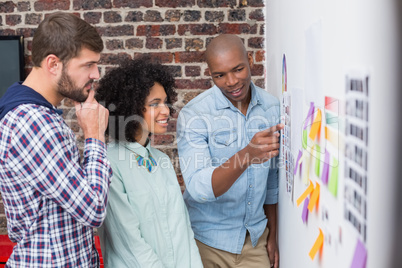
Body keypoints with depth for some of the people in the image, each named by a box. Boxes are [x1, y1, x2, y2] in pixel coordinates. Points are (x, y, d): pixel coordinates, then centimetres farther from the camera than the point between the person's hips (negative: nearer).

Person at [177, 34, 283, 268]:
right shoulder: (194, 115, -17)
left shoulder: (272, 107, -4)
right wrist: (246, 156, -40)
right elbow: (198, 188, -26)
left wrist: (272, 235, 10)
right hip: (208, 241, -3)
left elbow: (272, 178, 6)